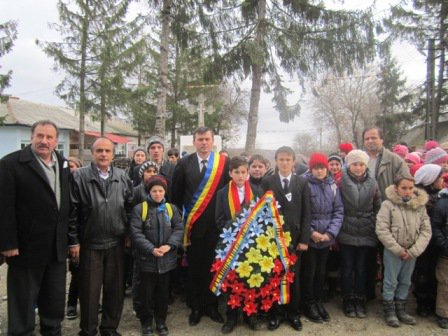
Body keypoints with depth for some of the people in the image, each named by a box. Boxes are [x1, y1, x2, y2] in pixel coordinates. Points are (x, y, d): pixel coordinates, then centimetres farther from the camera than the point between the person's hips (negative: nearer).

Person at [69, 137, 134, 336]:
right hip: (89, 243, -3)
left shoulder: (123, 177, 4)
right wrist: (73, 240, -7)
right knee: (89, 291, 9)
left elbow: (130, 206, 9)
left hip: (116, 243, 3)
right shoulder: (79, 177, -7)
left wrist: (128, 233, 6)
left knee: (115, 289, 13)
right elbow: (72, 211, -6)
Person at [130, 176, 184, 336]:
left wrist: (169, 245, -16)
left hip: (167, 259, 3)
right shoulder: (139, 209, -7)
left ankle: (161, 321, 32)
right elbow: (136, 233, -12)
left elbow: (179, 228, 0)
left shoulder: (171, 208, 3)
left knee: (163, 292, 15)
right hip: (147, 259, -2)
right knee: (146, 293, 10)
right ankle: (146, 322, 28)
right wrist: (151, 249, -19)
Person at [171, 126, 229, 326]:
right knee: (194, 267, 10)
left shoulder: (224, 163, -2)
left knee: (213, 266, 8)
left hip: (216, 223, 0)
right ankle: (195, 307, 25)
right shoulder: (184, 164, 1)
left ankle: (211, 306, 25)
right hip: (193, 223, 1)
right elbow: (176, 194, 6)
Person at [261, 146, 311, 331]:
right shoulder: (267, 182, 1)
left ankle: (293, 313, 25)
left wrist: (304, 238, -4)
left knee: (293, 276, 9)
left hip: (294, 236, 1)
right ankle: (273, 313, 21)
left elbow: (306, 213, 2)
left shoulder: (302, 182, 5)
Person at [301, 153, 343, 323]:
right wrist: (310, 232, -14)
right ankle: (309, 304, 25)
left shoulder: (332, 185, 2)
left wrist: (330, 233, -8)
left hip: (326, 237, 4)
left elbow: (338, 211, 2)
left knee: (321, 270, 17)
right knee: (308, 271, 7)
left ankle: (318, 301, 33)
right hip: (309, 237, -4)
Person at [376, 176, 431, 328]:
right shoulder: (388, 204, -12)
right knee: (391, 282, 7)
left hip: (412, 252, 4)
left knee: (405, 282, 17)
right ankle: (389, 311, 23)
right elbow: (382, 230, -14)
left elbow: (426, 230, -1)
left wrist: (414, 251, -10)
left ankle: (400, 309, 33)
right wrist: (398, 249, -15)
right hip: (392, 251, -4)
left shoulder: (421, 206, -1)